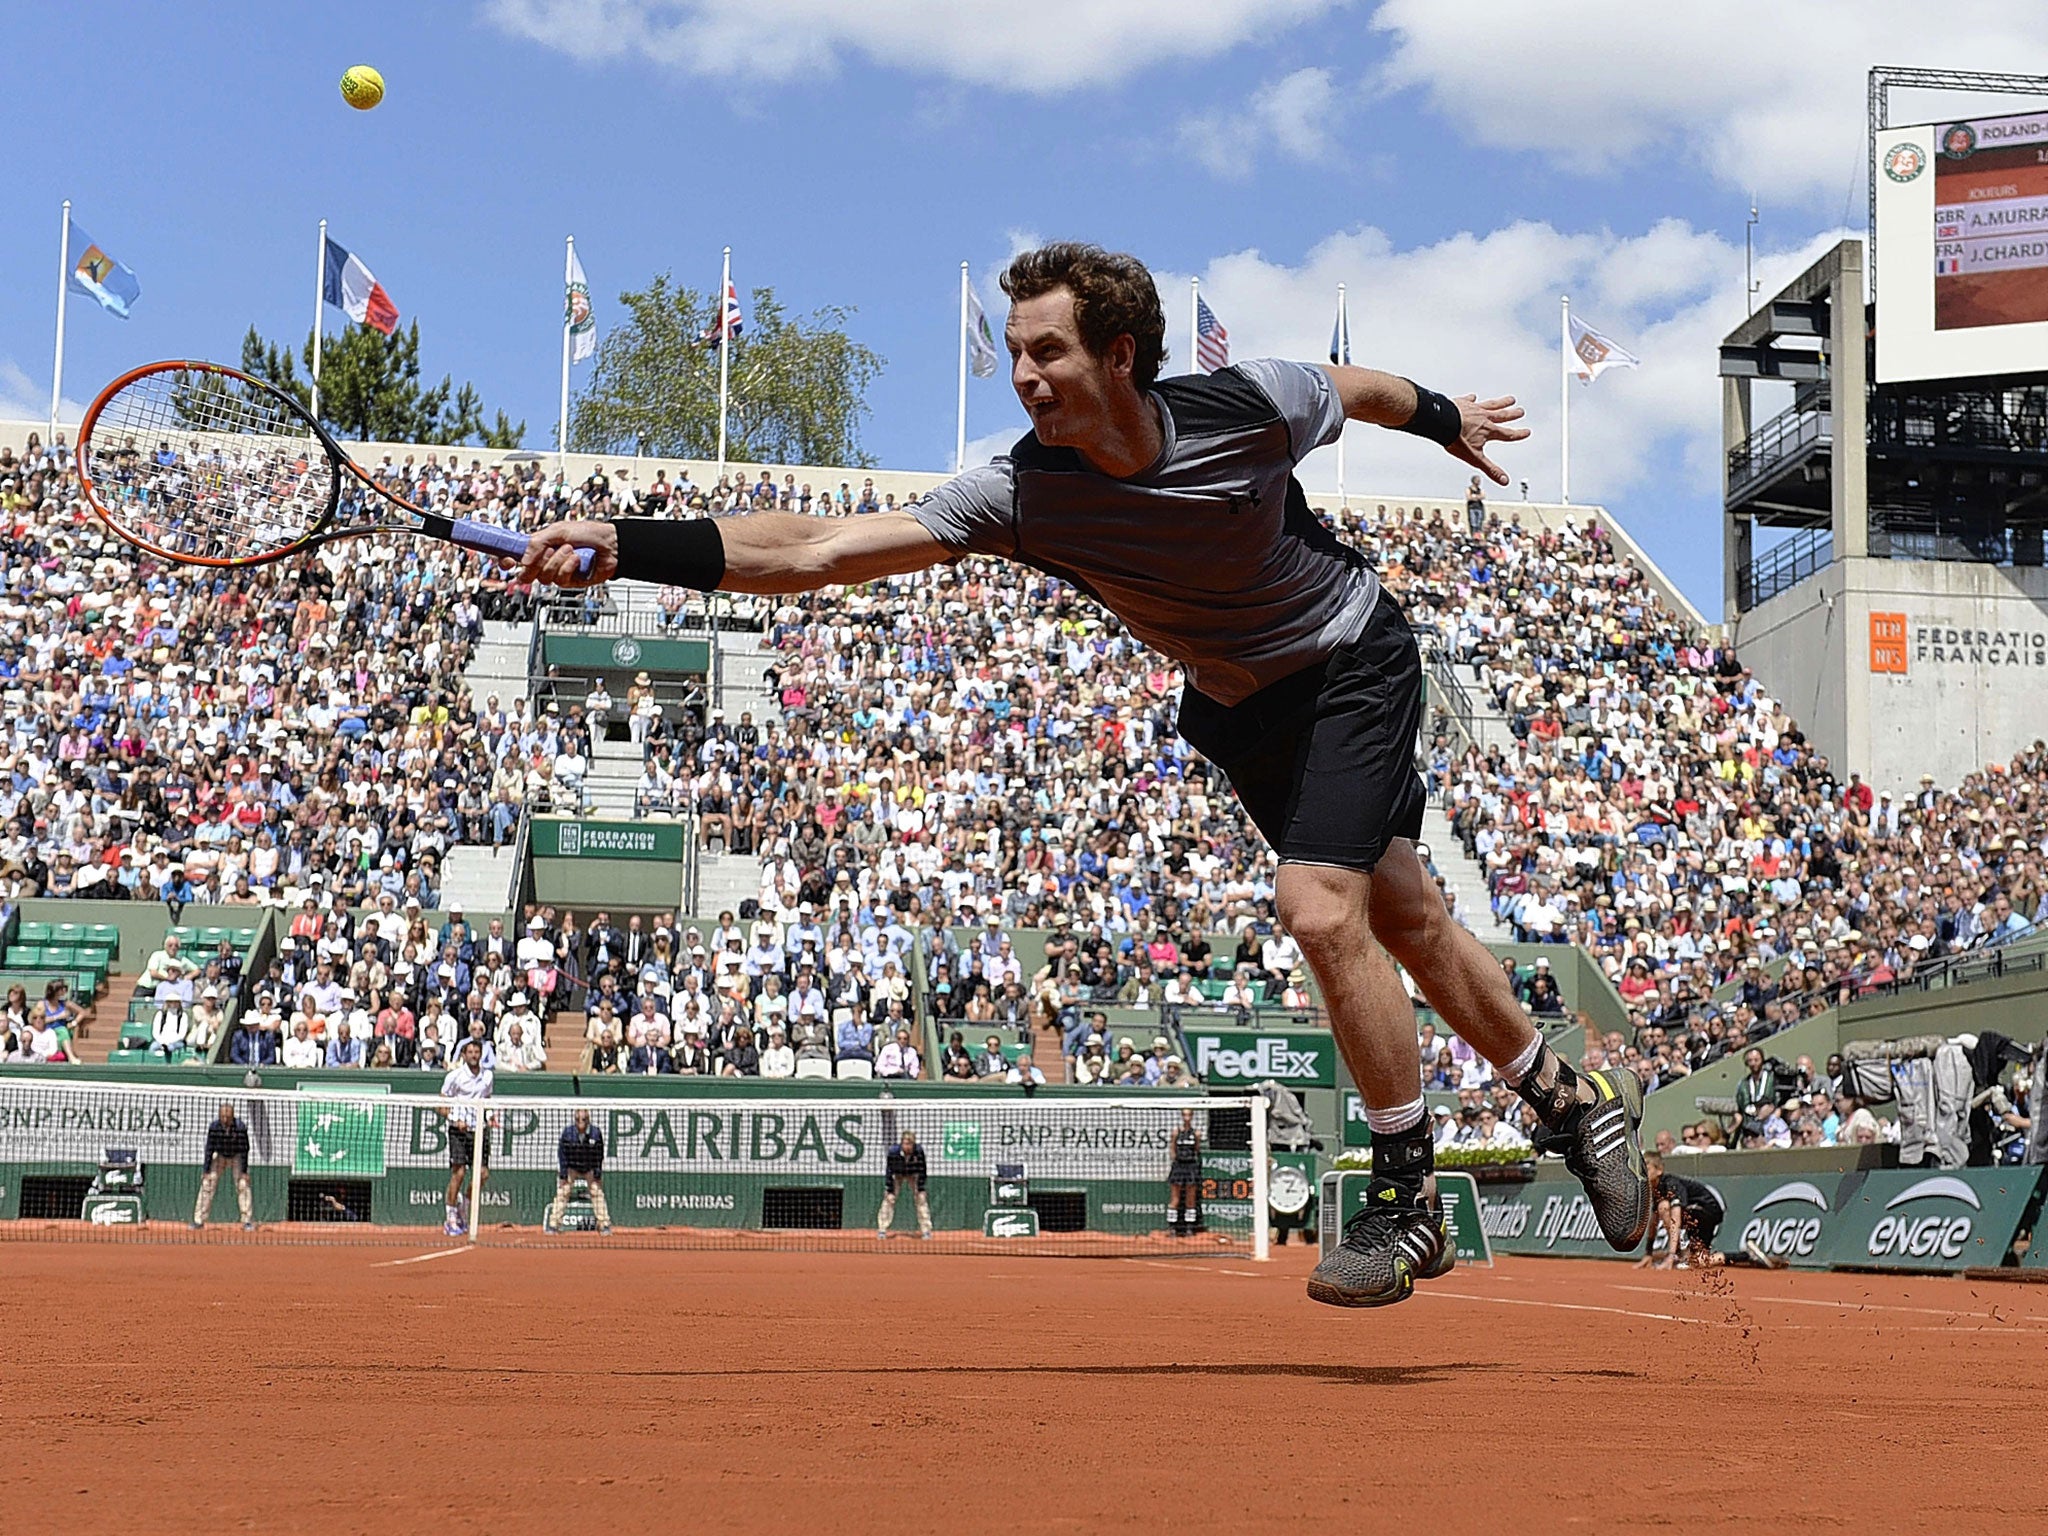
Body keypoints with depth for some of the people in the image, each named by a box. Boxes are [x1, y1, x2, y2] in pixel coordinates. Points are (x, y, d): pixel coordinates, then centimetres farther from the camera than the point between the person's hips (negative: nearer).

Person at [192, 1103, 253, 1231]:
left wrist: (244, 1171, -23)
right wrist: (206, 1171, -21)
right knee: (207, 1184, -8)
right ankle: (199, 1221, -2)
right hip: (219, 1156, 1)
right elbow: (209, 1149, -20)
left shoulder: (241, 1128, -28)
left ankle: (248, 1222, -7)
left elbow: (244, 1149, -22)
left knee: (243, 1186, -13)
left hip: (237, 1157, -1)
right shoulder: (214, 1127, -24)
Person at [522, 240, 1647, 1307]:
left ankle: (1409, 1202, -4)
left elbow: (1357, 389, -3)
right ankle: (1572, 1098, 37)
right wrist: (623, 546, -46)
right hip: (1237, 709, 3)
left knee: (1320, 908, -21)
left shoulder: (1252, 406, -28)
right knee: (1406, 918, 14)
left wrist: (1444, 419, 17)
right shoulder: (1020, 494, -26)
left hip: (1353, 661, -3)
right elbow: (818, 548, -35)